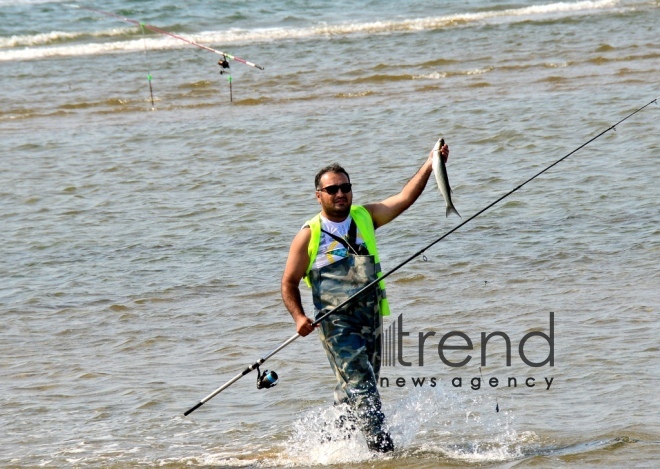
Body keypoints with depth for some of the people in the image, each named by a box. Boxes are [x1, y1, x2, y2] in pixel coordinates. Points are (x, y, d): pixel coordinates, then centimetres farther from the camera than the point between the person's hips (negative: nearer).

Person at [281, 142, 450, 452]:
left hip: (371, 316, 5)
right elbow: (289, 283, 1)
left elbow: (404, 199, -1)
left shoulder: (366, 218, 9)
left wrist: (430, 165, -11)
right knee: (359, 382, -17)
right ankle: (381, 446, -24)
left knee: (357, 386, 12)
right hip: (335, 320, -5)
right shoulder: (309, 236, -1)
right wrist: (299, 317, -15)